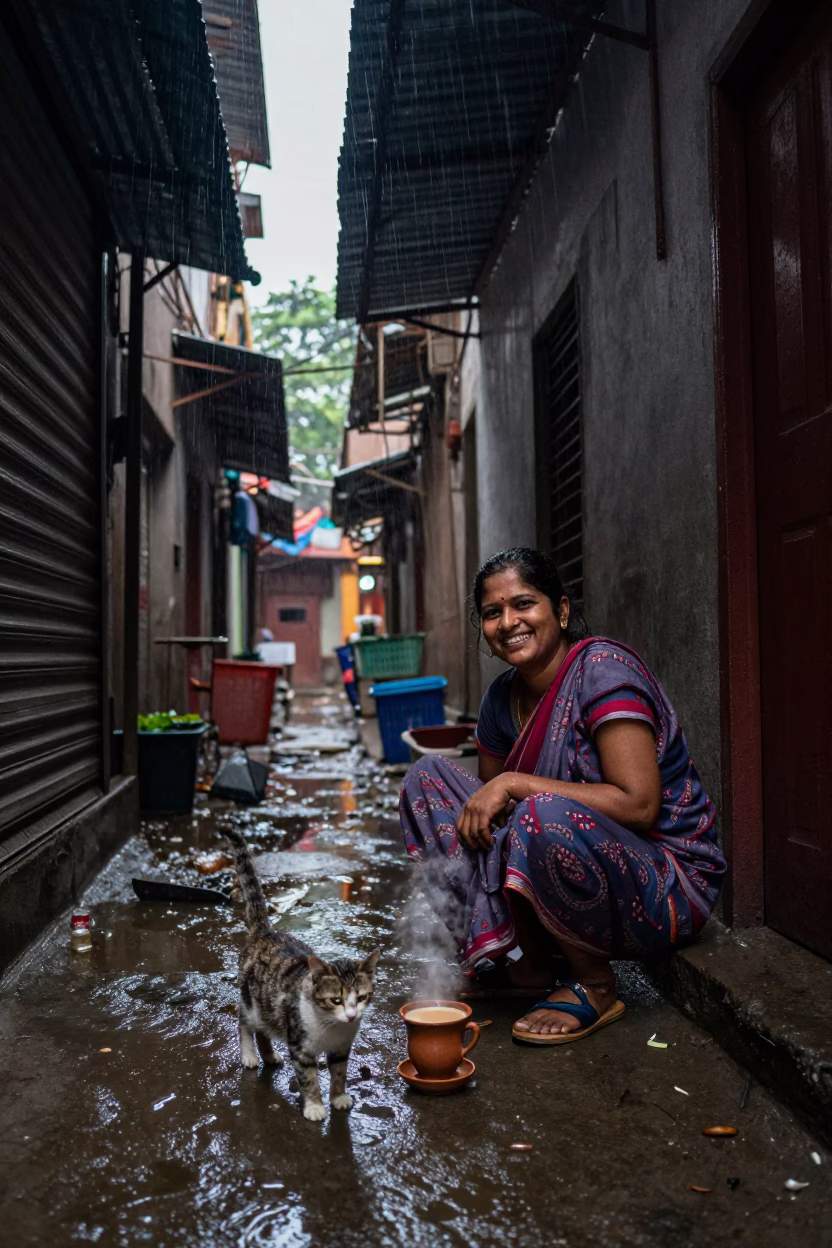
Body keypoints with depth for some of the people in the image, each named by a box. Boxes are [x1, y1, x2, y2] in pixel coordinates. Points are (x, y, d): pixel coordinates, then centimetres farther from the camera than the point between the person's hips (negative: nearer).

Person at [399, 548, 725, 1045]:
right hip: (581, 873, 8)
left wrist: (514, 784, -25)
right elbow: (490, 794, 13)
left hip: (669, 887, -7)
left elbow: (639, 805, -27)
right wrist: (475, 813, -11)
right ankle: (530, 963, 2)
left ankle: (595, 986, -7)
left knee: (543, 818, -38)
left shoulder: (603, 669, -19)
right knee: (428, 776, 0)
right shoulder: (503, 696, 3)